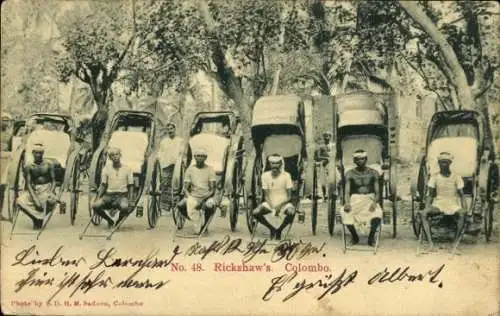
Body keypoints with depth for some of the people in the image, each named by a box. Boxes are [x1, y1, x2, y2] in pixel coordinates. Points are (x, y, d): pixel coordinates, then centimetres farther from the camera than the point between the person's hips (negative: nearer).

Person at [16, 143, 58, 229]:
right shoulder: (29, 167, -1)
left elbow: (53, 181, 0)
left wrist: (50, 193, -18)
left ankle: (38, 218, -7)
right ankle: (38, 217, -11)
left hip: (47, 189, -1)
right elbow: (28, 184, -5)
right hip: (34, 190, 1)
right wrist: (35, 199, -18)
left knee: (51, 201, -35)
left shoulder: (49, 164, -2)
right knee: (20, 201, -26)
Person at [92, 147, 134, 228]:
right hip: (109, 195, 2)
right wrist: (98, 197, -5)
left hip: (122, 195, -2)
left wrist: (130, 201, -9)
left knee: (125, 207, -37)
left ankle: (118, 222, -2)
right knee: (95, 205, -27)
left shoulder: (127, 169, 3)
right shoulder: (106, 168, 7)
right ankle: (110, 221, 3)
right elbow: (103, 185, 9)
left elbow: (130, 186, 4)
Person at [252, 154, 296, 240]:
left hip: (283, 202, -2)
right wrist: (273, 208, -18)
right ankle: (272, 229, 2)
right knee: (255, 213, -25)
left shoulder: (286, 175, -9)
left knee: (291, 212, -35)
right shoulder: (265, 175, -4)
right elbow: (266, 195, -3)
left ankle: (279, 230, -6)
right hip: (270, 203, 2)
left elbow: (289, 196, -7)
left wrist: (280, 206, -23)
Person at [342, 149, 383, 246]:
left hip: (370, 199, 0)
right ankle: (354, 236, -2)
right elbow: (347, 191, -1)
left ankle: (371, 237, -8)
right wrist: (347, 203, -23)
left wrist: (374, 202, -18)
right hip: (355, 200, 0)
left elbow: (377, 192, 3)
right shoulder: (350, 174, 5)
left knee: (377, 213, -35)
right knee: (345, 215, -32)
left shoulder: (373, 173, 5)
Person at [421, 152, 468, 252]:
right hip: (438, 204, 1)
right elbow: (430, 195, 4)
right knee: (424, 213, -30)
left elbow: (461, 195, 1)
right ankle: (430, 243, -33)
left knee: (462, 213, -36)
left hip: (453, 205, -1)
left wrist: (465, 208, -14)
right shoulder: (434, 177, 4)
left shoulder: (456, 177, 2)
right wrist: (426, 207, -12)